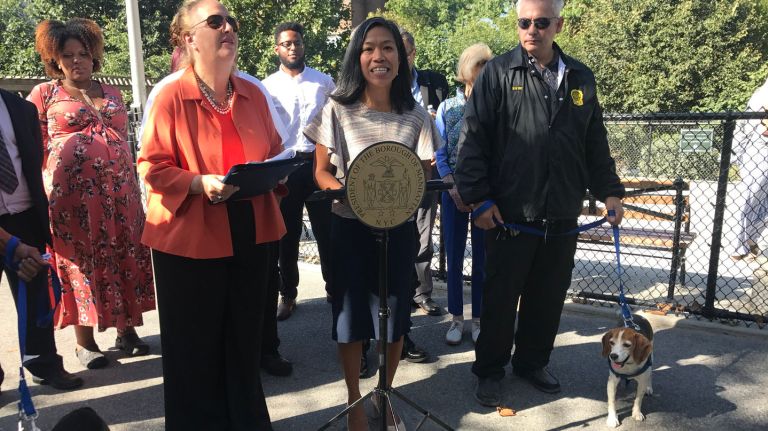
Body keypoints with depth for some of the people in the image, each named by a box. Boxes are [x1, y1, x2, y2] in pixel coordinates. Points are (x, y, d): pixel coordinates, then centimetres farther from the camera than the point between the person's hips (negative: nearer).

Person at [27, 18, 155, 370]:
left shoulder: (112, 93, 17)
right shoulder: (44, 94, 6)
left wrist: (133, 186, 15)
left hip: (119, 191, 4)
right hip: (72, 192, -3)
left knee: (124, 259, 5)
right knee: (80, 262, 3)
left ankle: (126, 330, 18)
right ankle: (85, 341, 14)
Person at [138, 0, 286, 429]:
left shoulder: (253, 94, 8)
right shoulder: (170, 96, -7)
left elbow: (275, 152, 17)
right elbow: (152, 167, -7)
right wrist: (201, 183, -22)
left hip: (250, 233, 5)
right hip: (191, 237, -4)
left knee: (246, 336, 15)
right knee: (195, 343, 7)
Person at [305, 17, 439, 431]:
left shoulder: (415, 115, 0)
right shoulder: (337, 109, -6)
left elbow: (424, 174, 5)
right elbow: (321, 171, -2)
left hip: (398, 227, 2)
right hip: (349, 227, -1)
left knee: (395, 315, 10)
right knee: (351, 315, 7)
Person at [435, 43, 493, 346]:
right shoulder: (447, 107, 4)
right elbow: (439, 152, 2)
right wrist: (453, 187, -10)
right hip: (453, 191, 1)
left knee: (482, 257, 6)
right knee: (454, 257, 6)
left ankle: (479, 320, 19)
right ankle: (457, 318, 19)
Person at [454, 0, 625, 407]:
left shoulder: (581, 78, 11)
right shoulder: (497, 73, -2)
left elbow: (595, 144, 16)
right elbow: (472, 140, -7)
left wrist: (609, 191, 10)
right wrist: (478, 198, -12)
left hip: (562, 218, 4)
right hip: (509, 216, -4)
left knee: (549, 297, 14)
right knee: (500, 298, 7)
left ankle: (532, 362, 35)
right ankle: (489, 370, 25)